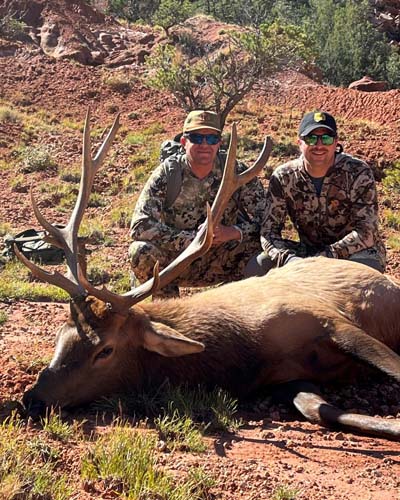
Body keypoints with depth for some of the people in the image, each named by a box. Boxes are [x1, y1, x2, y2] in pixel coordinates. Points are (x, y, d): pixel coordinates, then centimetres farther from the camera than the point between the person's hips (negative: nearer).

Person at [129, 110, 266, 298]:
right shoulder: (167, 173, -15)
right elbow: (140, 226, -24)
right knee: (142, 251, -30)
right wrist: (191, 239, -31)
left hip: (221, 264, 1)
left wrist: (233, 232, -30)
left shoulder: (235, 171, -10)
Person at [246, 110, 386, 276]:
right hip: (308, 250, 3)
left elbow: (366, 232, -23)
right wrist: (289, 259, -32)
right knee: (256, 268, -18)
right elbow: (269, 231, -11)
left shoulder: (358, 173, -17)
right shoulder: (283, 177, -9)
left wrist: (326, 257, -34)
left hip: (357, 251, -3)